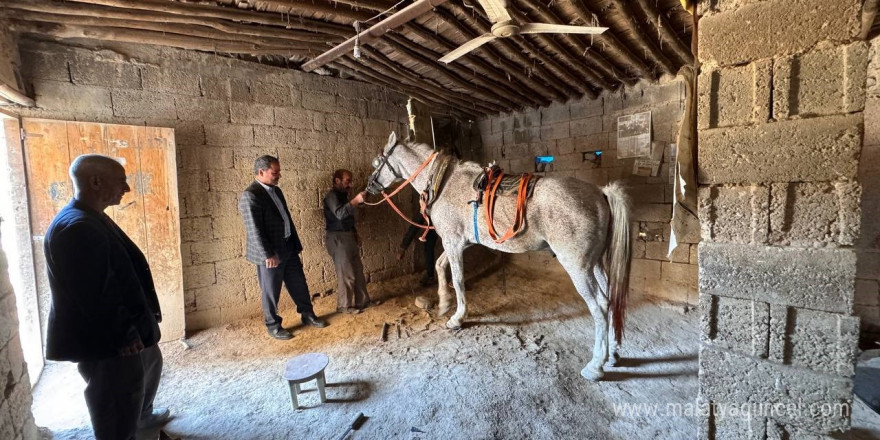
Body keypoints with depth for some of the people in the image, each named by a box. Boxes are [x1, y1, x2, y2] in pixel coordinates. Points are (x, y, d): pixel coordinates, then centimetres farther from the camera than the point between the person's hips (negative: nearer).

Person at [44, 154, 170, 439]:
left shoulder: (92, 219, 6)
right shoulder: (76, 227, -27)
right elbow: (94, 295, -28)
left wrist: (135, 325, 18)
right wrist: (124, 336, -21)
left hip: (124, 330, 11)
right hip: (106, 341, -11)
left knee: (150, 365, 31)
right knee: (117, 412, 8)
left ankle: (142, 417, 54)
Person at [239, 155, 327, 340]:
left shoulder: (276, 190, 11)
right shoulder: (250, 195, -16)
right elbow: (254, 229, -20)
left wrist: (296, 244, 17)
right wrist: (268, 255, -21)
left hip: (289, 248, 8)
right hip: (270, 253, -8)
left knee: (299, 284, 15)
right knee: (271, 291, 8)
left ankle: (307, 314, 31)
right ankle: (273, 326, 25)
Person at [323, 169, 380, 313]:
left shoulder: (342, 195, 18)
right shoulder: (331, 196, -12)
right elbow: (339, 213, -30)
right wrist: (355, 200, -34)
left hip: (349, 237, 10)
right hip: (338, 239, -10)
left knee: (358, 271, 13)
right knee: (346, 274, -4)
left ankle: (362, 300, 23)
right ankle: (344, 305, 9)